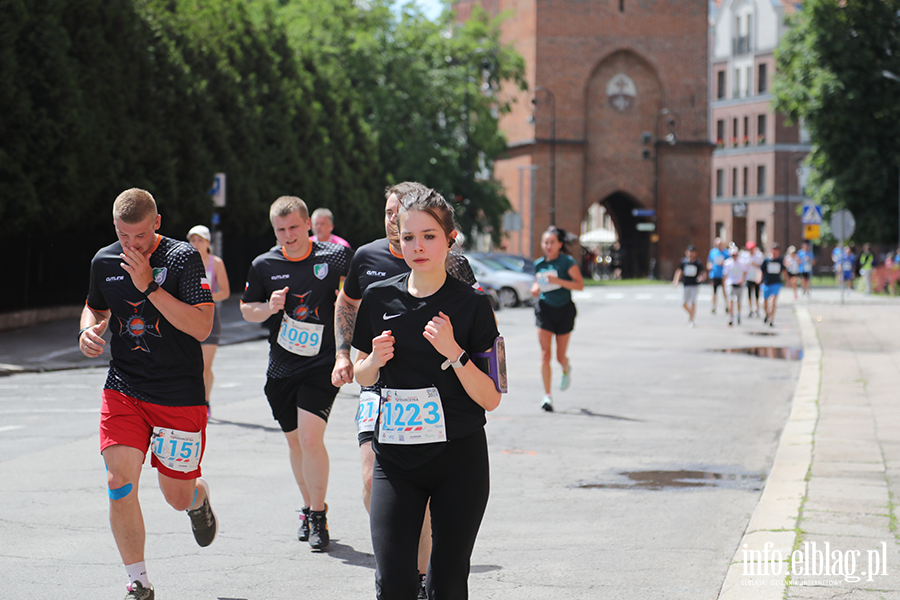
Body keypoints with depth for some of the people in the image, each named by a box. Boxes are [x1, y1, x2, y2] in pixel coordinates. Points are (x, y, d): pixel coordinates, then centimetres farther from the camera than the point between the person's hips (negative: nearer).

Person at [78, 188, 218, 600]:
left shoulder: (184, 258, -11)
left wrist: (149, 286, -23)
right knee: (120, 482, -14)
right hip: (122, 389, 3)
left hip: (179, 395, -3)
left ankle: (199, 500, 45)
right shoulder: (104, 261, 3)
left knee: (178, 497, 5)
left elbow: (202, 328, -19)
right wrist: (89, 330, 0)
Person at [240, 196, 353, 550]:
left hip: (322, 364, -3)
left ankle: (318, 517, -1)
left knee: (310, 437, -15)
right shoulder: (264, 265, 1)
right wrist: (269, 307, -9)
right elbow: (247, 309, 11)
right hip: (281, 368, 4)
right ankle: (309, 508, 32)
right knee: (295, 441, 13)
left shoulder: (337, 256, -5)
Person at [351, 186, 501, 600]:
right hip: (395, 458, 2)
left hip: (459, 459, -2)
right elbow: (362, 377, 16)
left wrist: (453, 352, -20)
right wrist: (375, 360, -5)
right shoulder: (379, 297, 4)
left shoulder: (471, 304, -5)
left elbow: (490, 399, -6)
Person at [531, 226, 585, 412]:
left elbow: (580, 285, -15)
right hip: (544, 309, 2)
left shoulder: (567, 262, -7)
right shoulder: (539, 264, 6)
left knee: (560, 356, 7)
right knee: (545, 353, -11)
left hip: (564, 310, -2)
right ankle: (547, 396, -8)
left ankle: (566, 369, 46)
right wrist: (535, 289, -2)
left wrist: (558, 280, -25)